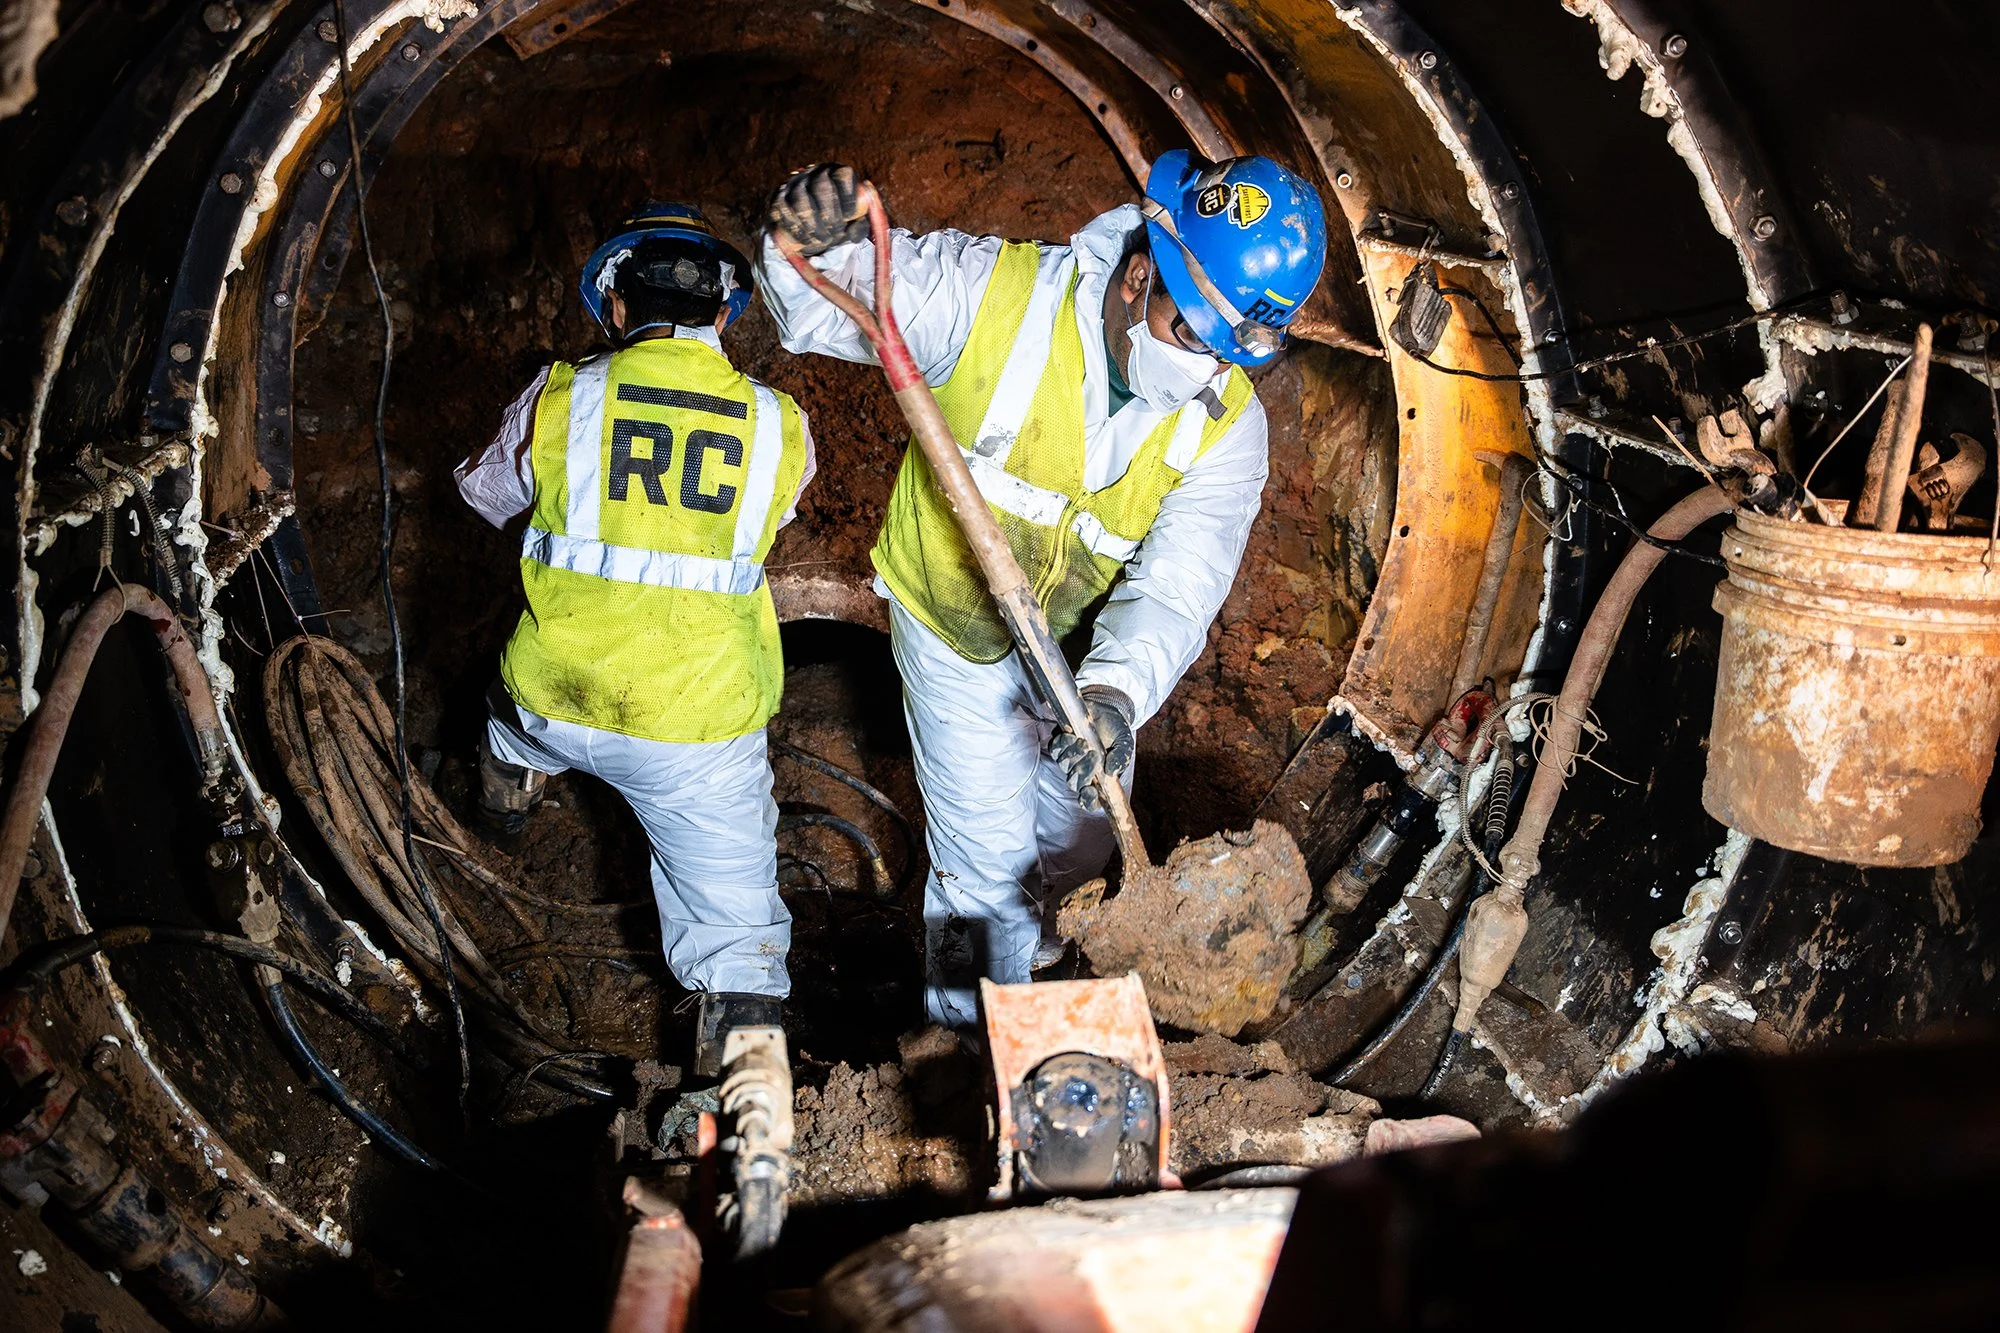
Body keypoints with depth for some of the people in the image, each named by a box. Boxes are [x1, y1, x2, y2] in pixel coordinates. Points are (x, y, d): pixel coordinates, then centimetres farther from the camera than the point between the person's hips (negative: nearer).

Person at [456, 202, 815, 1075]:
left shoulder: (558, 401, -7)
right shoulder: (779, 428, -7)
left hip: (557, 706, 2)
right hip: (701, 727, -2)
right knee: (737, 933, 8)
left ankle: (510, 783, 67)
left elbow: (484, 493, 13)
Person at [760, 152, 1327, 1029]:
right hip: (954, 621, -3)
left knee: (1084, 826, 21)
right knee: (986, 853, 4)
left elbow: (1172, 591, -29)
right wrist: (816, 251, -44)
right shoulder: (990, 292, -29)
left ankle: (1039, 950, 55)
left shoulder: (1227, 426, -21)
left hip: (1076, 631, 4)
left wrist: (1115, 691, -47)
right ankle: (973, 1020, 34)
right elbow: (831, 306, -19)